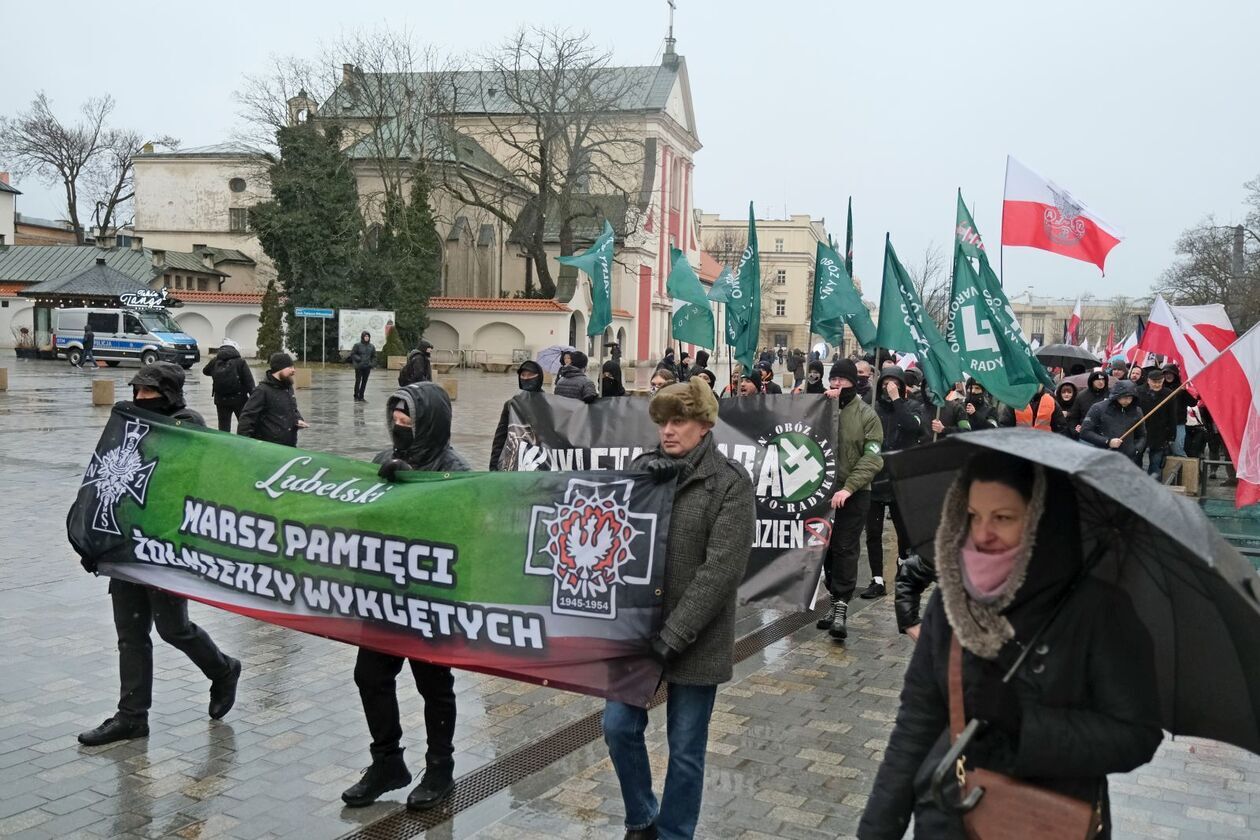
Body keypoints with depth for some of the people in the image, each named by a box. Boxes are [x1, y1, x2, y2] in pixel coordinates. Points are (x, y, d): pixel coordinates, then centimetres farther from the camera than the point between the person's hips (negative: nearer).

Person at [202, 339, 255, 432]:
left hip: (221, 400, 3)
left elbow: (205, 371, 18)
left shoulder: (214, 362, -3)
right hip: (239, 399, -3)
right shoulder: (240, 362, -12)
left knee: (223, 427, 10)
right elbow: (249, 381, -13)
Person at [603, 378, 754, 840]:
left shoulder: (731, 483, -10)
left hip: (695, 638, -4)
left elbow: (721, 568, -16)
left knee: (685, 748, 8)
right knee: (619, 726, 8)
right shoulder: (647, 467, 6)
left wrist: (674, 632, -20)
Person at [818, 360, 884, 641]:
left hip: (854, 492, -4)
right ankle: (835, 598, 22)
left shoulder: (867, 415, -3)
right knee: (827, 546, 10)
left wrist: (848, 487, -21)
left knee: (846, 548, -6)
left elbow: (872, 459, -10)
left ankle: (841, 606, -4)